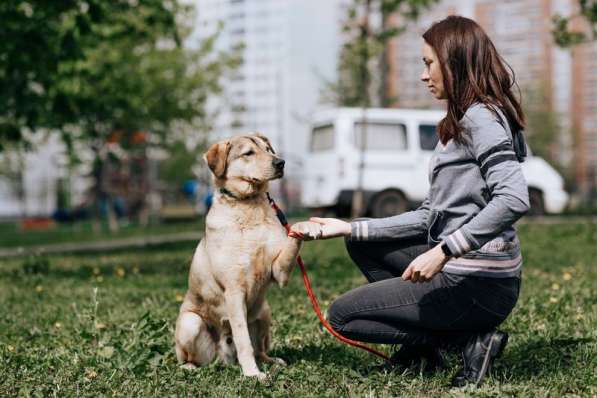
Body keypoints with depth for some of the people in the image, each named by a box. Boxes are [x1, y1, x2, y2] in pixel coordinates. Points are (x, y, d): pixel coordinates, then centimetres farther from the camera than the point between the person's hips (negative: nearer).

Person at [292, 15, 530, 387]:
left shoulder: (480, 118, -14)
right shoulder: (459, 125, 16)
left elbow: (514, 199, -29)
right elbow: (430, 217, 13)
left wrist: (443, 251, -30)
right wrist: (350, 228, 10)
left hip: (479, 285, -10)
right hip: (462, 268, 10)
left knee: (342, 315, 1)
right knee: (361, 244, 20)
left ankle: (470, 339, -4)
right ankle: (422, 342, 13)